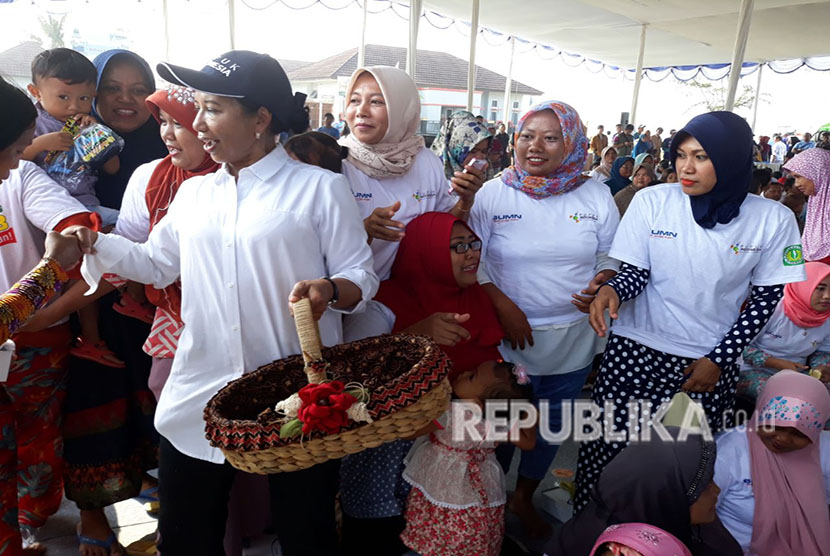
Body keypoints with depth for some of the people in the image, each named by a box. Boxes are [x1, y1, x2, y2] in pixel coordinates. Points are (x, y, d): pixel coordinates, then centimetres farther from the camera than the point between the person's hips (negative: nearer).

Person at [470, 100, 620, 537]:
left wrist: (603, 280, -15)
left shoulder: (596, 196, 0)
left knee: (551, 426, 19)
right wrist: (503, 305, -18)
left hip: (573, 340, 3)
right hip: (506, 337, -2)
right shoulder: (493, 193, -7)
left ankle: (524, 498, 46)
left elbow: (610, 254, 8)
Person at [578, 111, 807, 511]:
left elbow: (765, 297, 3)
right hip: (634, 354, 0)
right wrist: (611, 290, -24)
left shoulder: (772, 219, -3)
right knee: (605, 449, 2)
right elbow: (635, 272, -1)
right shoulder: (651, 201, -4)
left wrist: (719, 360, -3)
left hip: (709, 363, 1)